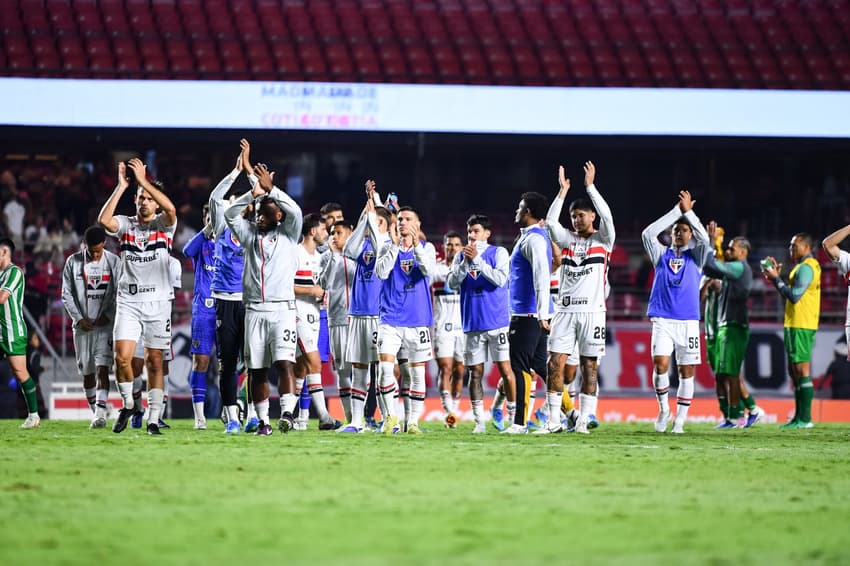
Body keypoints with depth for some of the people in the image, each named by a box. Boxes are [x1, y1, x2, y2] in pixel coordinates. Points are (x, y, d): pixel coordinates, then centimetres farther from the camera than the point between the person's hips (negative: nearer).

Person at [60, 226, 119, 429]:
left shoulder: (114, 262, 1)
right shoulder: (73, 262, 2)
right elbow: (66, 295, 4)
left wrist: (108, 315, -10)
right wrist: (79, 319, -6)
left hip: (105, 323, -2)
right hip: (83, 325, 2)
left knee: (102, 368, -14)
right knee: (87, 372, 6)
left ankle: (100, 413, -20)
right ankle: (97, 412, 17)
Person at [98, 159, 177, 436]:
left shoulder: (163, 225, 4)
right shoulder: (125, 224, 7)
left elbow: (171, 209, -20)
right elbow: (103, 220, -15)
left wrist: (143, 181, -19)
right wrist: (121, 186, -15)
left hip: (158, 302, -1)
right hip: (128, 301, 1)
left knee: (155, 361, 2)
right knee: (122, 357, -12)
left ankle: (154, 418, 7)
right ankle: (127, 404, 12)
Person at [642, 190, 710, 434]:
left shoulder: (695, 257, 11)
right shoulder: (661, 254, 12)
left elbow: (704, 240, -9)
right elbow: (648, 234, -3)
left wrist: (688, 212, -9)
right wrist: (676, 211, -4)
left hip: (688, 322, 1)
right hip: (662, 320, -1)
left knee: (687, 370, -1)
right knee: (660, 363, -17)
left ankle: (679, 420, 6)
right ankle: (663, 409, 1)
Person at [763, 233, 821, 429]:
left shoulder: (805, 268, -13)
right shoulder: (809, 266, 19)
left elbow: (794, 296, -21)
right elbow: (791, 295, 23)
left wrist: (776, 278, -12)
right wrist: (777, 276, 15)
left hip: (800, 325, -11)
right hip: (796, 324, 11)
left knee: (801, 369, -10)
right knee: (795, 371, 14)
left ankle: (805, 418, -12)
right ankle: (799, 416, 17)